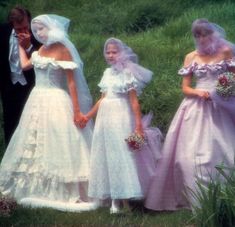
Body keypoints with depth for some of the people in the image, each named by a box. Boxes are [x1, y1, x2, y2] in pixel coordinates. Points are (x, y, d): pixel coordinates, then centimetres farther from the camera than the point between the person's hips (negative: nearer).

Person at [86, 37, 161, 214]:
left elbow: (134, 101, -10)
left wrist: (138, 124, -16)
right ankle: (114, 198, 12)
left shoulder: (127, 73, -7)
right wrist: (87, 116, 21)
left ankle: (123, 198, -4)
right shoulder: (108, 73, 12)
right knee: (107, 156, 7)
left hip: (121, 118, -7)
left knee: (121, 155, -6)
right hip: (105, 117, 7)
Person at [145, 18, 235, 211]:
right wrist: (198, 92, -12)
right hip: (196, 110, 2)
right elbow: (185, 88, 7)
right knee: (192, 153, -3)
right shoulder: (191, 58, 8)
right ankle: (198, 201, 2)